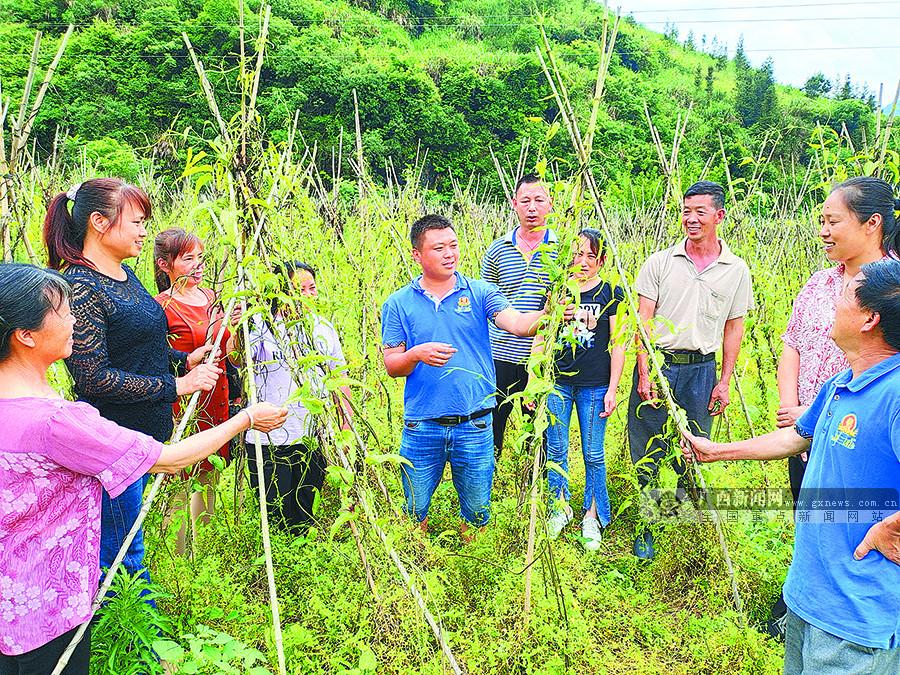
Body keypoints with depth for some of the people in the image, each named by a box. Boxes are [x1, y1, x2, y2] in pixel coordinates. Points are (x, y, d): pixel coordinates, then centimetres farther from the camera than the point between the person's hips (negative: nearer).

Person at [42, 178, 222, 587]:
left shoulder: (123, 273, 9)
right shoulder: (80, 288, -20)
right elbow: (94, 378, -23)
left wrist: (185, 359, 5)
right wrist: (177, 385, -19)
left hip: (145, 429, 9)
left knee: (125, 543, 22)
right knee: (121, 549, 7)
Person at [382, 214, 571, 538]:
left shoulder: (479, 292, 0)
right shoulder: (399, 303, 1)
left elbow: (516, 323, -16)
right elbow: (391, 365, 0)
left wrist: (547, 314, -36)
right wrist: (417, 354, -21)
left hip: (475, 426, 0)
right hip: (421, 427, 0)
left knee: (476, 511, 14)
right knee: (415, 511, 15)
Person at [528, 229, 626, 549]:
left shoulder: (611, 293, -1)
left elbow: (618, 344, -1)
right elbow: (540, 339, 7)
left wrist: (612, 390, -5)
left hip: (595, 386, -2)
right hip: (557, 382, 2)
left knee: (593, 455, 6)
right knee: (556, 449, 9)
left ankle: (592, 516, 22)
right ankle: (560, 507, 28)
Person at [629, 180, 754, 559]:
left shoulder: (736, 270, 5)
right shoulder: (660, 262, 0)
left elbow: (733, 329, 9)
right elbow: (643, 320, -2)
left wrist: (724, 382, 5)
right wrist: (645, 372, -10)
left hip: (701, 369, 1)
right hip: (657, 364, -1)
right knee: (647, 453, 3)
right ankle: (645, 526, 17)